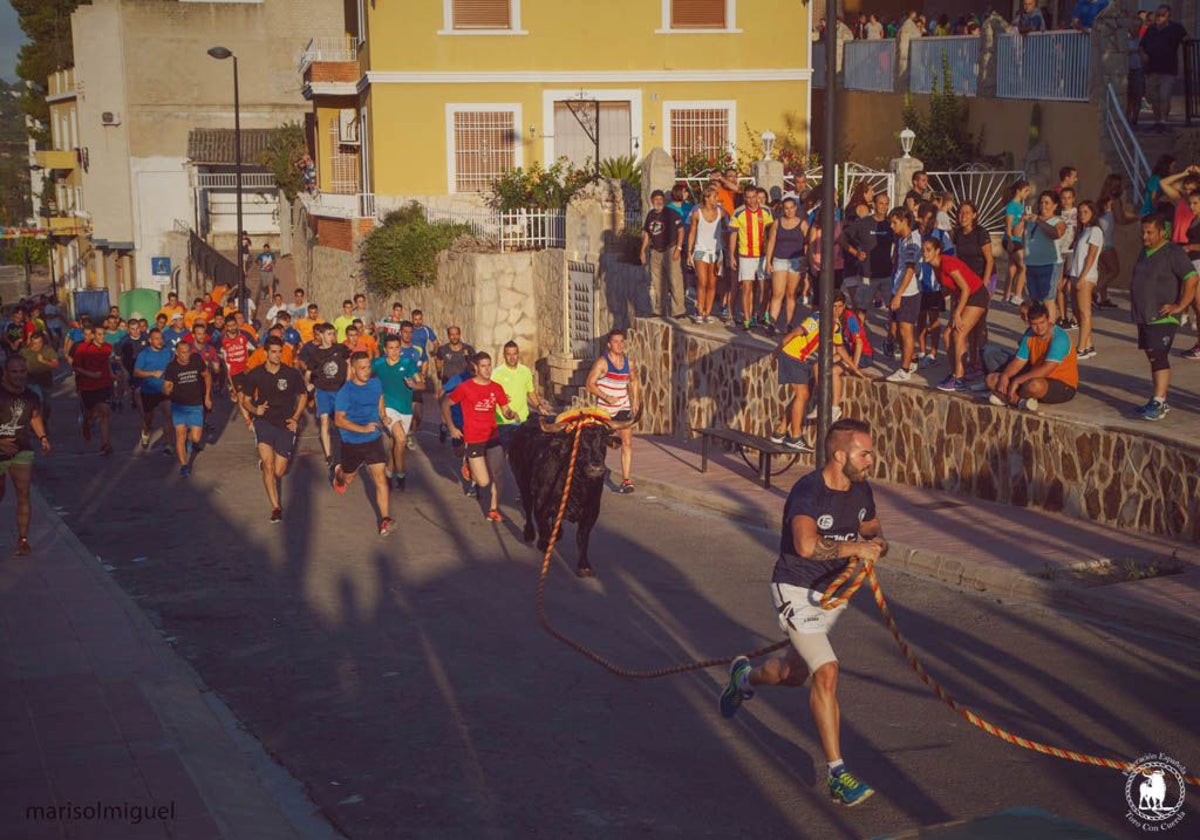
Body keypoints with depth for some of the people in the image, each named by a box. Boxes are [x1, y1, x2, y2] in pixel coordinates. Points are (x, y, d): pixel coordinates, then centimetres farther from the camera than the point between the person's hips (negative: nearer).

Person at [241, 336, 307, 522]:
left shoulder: (292, 374, -3)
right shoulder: (255, 375, -2)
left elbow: (302, 396, 11)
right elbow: (246, 400, 10)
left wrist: (295, 418, -2)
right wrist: (255, 410, -12)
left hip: (285, 425, 1)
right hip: (264, 421, -1)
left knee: (278, 472, 5)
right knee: (268, 465, -21)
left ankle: (263, 463, 43)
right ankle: (275, 507, -18)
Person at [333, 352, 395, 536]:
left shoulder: (376, 384, -3)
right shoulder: (345, 392, -19)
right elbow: (339, 419, -22)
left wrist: (383, 416, 14)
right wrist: (363, 429, -30)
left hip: (374, 440, 2)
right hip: (352, 443, -2)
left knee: (380, 478, -12)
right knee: (349, 475, 21)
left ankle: (385, 519, -14)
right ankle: (339, 474, 60)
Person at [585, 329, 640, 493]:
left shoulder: (628, 362, 3)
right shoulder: (602, 362, -13)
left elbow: (633, 380, 21)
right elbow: (590, 384, -16)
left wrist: (635, 401, 12)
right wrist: (606, 397, -25)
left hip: (623, 408, 3)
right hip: (605, 409, -3)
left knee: (627, 441, -10)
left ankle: (627, 480, -12)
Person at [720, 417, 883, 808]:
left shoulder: (861, 490, -2)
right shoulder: (807, 491, -26)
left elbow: (874, 531, 17)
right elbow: (806, 544, -44)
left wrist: (877, 544, -7)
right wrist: (853, 547, -33)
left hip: (835, 591, 8)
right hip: (797, 592, -8)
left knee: (795, 673, 22)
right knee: (827, 672, -20)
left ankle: (745, 676, 56)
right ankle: (837, 775, -16)